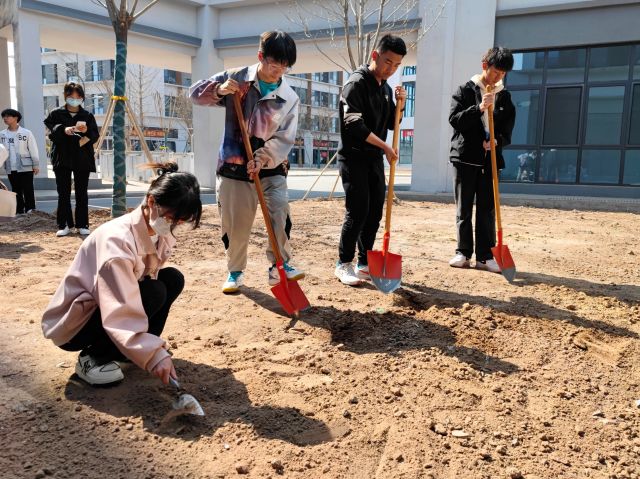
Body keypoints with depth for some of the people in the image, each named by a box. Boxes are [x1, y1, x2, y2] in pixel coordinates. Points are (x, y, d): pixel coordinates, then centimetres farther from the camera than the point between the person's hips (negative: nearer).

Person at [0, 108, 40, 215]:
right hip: (10, 168, 4)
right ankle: (19, 210, 16)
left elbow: (33, 150, -2)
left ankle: (30, 210, 3)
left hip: (26, 167, -3)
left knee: (28, 190, -1)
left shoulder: (26, 133, -2)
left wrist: (36, 165, -5)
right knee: (16, 190, 10)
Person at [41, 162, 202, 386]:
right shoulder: (118, 239, -32)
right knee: (154, 293, -27)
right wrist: (153, 355, -45)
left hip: (113, 310, 8)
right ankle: (93, 358, -10)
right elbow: (120, 313, -39)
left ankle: (129, 348, 3)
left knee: (173, 279, -8)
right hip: (72, 324, -8)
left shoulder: (159, 232, -6)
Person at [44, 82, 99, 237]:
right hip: (62, 158, 0)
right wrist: (64, 130, -24)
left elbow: (95, 135, 5)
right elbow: (51, 131, -6)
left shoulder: (87, 116, 9)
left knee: (81, 193, 4)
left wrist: (87, 133, -16)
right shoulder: (56, 114, 6)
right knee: (63, 193, 2)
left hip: (82, 159, 1)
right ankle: (64, 225, 9)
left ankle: (82, 224, 11)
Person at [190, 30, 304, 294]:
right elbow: (196, 93, 1)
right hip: (233, 166, -1)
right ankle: (235, 272, 23)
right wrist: (218, 90, -20)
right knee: (235, 223, 4)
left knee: (281, 215, -16)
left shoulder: (290, 98, 0)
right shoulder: (236, 78, -1)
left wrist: (262, 159, -21)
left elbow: (285, 138, -6)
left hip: (271, 167, 1)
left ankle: (279, 266, 0)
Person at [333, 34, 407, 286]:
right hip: (354, 157, -8)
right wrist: (385, 146, -21)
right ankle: (343, 264, 2)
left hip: (375, 158, 8)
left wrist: (399, 103, 0)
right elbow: (354, 124, -21)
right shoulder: (357, 83, -11)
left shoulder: (386, 88, 14)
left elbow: (391, 124, 19)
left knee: (375, 212, 7)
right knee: (358, 211, -11)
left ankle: (364, 264, 17)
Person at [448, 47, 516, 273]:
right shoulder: (466, 90, 1)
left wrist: (497, 141, -13)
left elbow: (507, 130, 9)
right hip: (465, 157, -2)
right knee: (464, 208, 3)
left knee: (487, 210, 2)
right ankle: (463, 253, 11)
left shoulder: (505, 97, 10)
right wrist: (479, 108, -22)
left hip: (490, 159, 2)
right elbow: (454, 119, -9)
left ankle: (485, 256, 7)